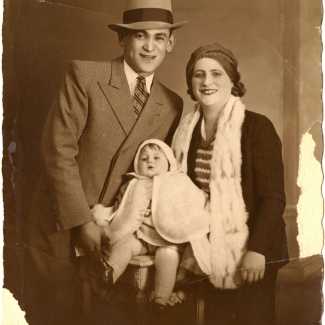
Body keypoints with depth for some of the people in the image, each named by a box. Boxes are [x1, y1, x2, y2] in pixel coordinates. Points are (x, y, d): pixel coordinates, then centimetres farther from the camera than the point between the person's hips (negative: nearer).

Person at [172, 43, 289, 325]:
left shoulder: (256, 127, -11)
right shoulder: (187, 131, 4)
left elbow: (273, 197, -14)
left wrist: (257, 250, -20)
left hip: (251, 252, -4)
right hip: (211, 252, 5)